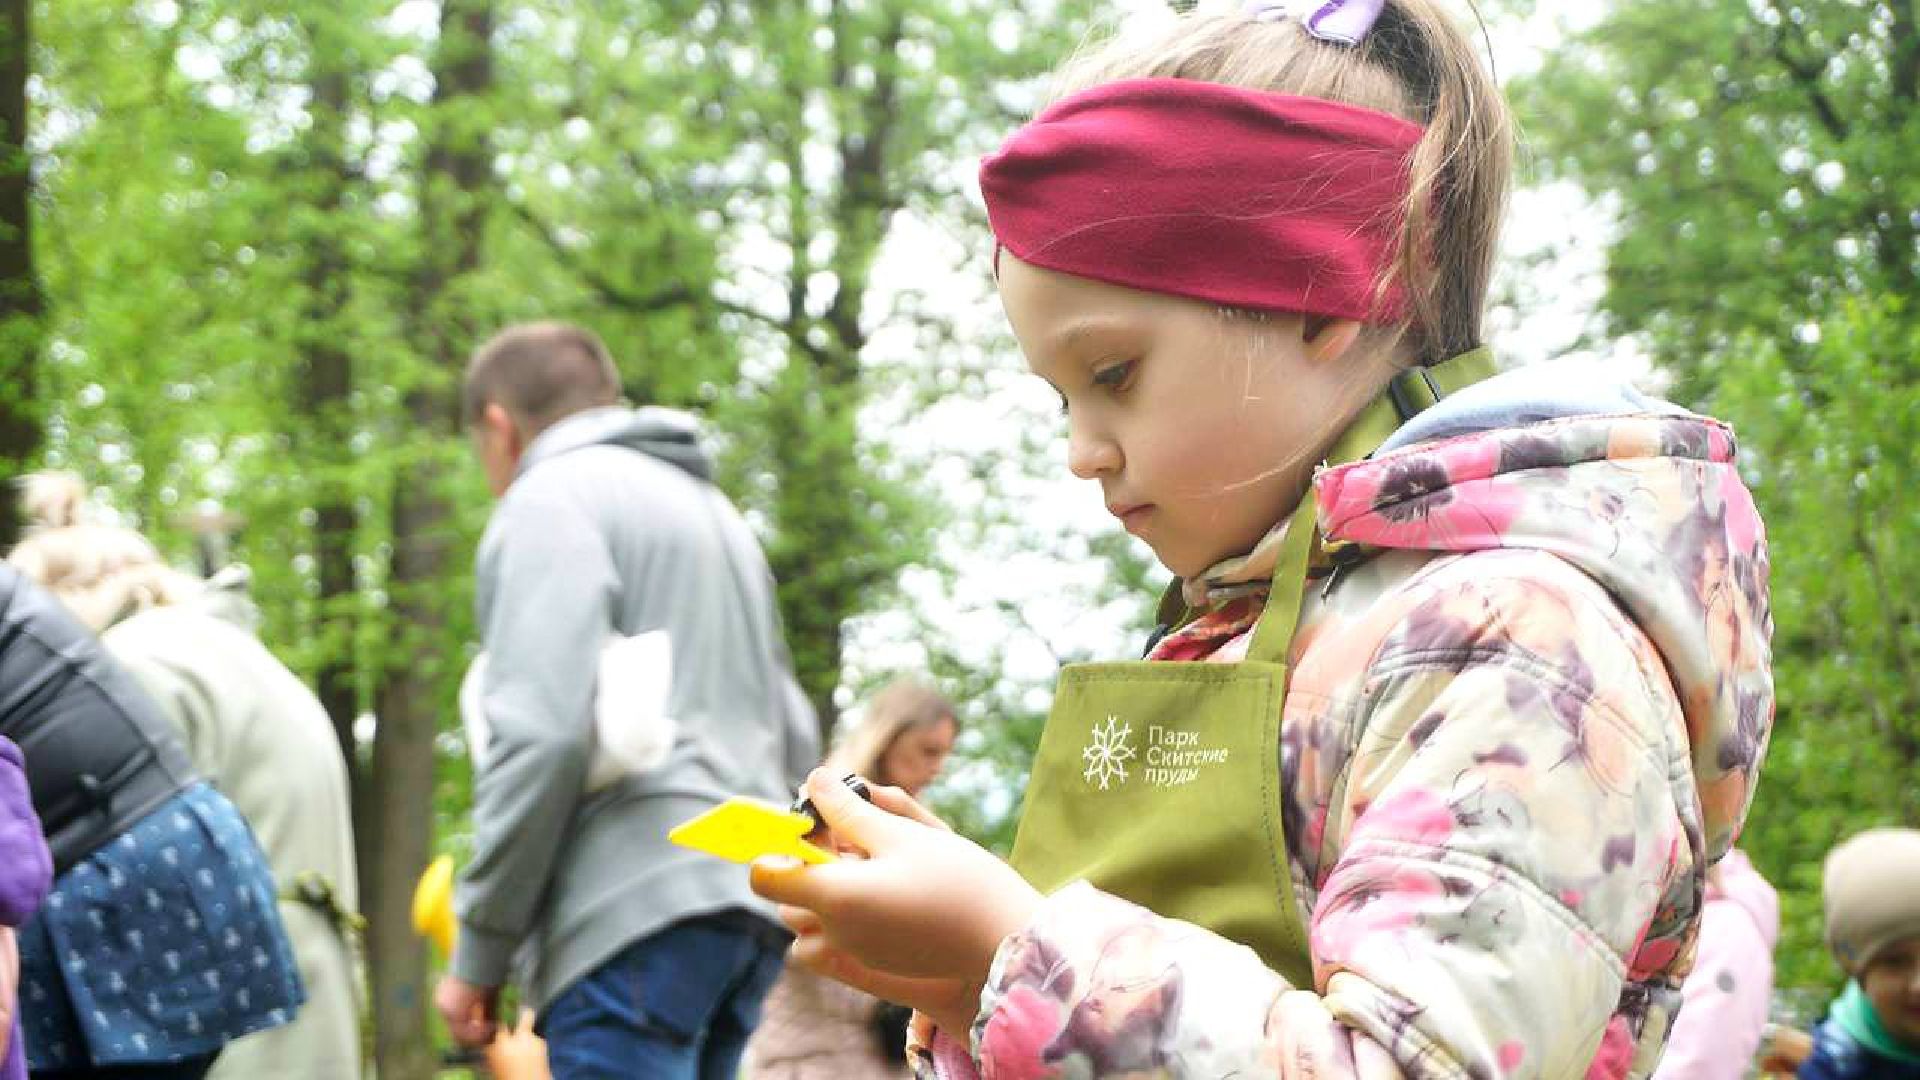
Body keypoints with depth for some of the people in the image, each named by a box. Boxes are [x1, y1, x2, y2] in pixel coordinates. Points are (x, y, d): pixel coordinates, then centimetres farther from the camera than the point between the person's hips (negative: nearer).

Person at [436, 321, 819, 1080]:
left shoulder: (550, 497, 0)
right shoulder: (710, 505, 27)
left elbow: (542, 734, -13)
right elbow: (796, 739, 25)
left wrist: (477, 953, -8)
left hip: (631, 913, -9)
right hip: (751, 904, 9)